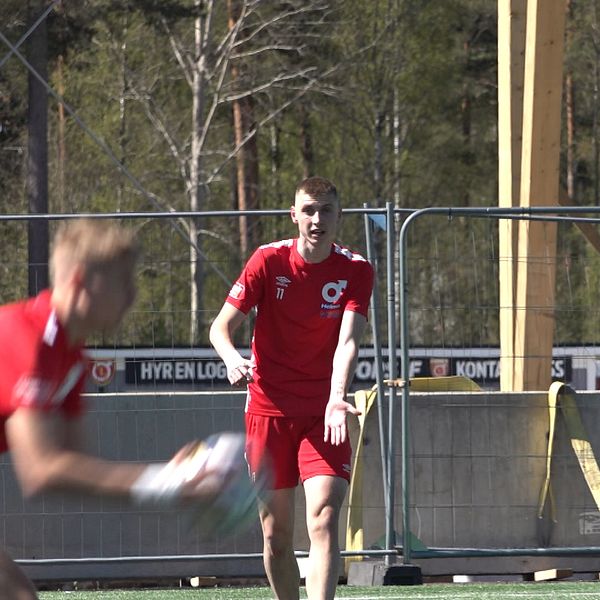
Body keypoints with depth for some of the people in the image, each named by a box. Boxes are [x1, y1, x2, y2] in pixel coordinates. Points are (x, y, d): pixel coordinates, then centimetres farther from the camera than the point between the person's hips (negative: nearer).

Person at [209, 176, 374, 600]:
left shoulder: (356, 271, -5)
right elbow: (222, 326, -3)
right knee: (276, 532, 5)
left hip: (325, 414, -1)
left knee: (324, 521, -18)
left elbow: (348, 341, -18)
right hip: (269, 409, 1)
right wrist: (232, 359, -26)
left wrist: (337, 399, -35)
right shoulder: (269, 261, -4)